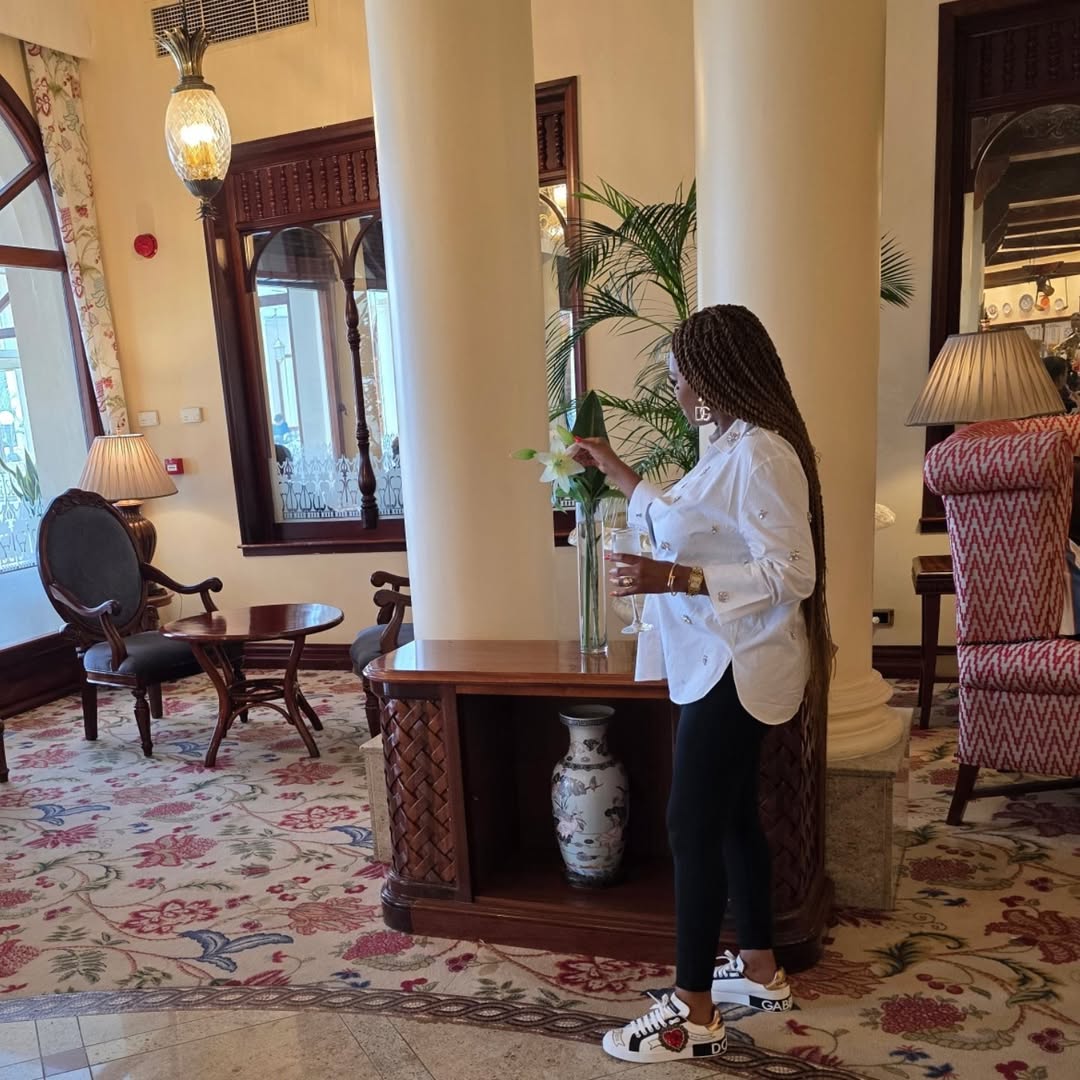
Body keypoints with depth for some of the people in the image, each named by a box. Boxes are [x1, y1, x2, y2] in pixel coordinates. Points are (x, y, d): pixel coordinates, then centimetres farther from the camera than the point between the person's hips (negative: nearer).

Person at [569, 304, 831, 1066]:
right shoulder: (734, 447, 11)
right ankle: (760, 972, 35)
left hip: (735, 671, -10)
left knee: (692, 829, -2)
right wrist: (618, 473, 26)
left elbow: (791, 574, -25)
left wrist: (673, 579, -28)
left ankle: (693, 1016, 13)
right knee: (731, 819, 18)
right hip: (723, 666, 10)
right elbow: (685, 524, 24)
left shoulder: (759, 454, -21)